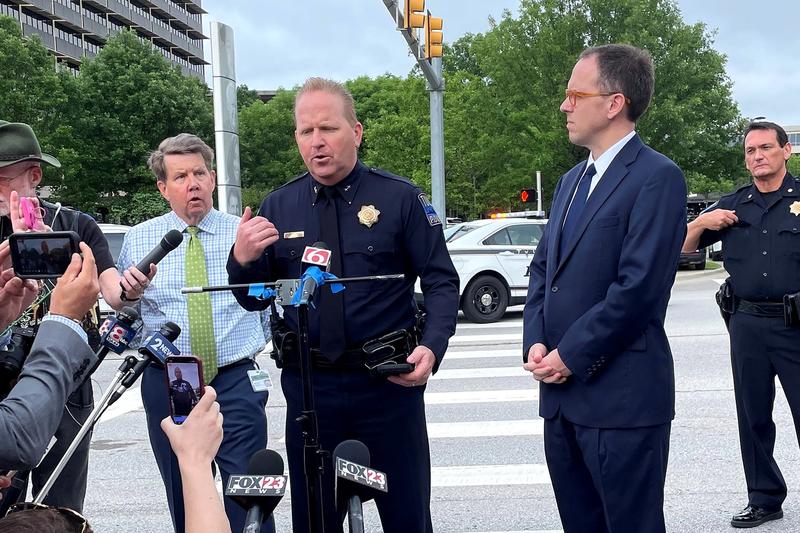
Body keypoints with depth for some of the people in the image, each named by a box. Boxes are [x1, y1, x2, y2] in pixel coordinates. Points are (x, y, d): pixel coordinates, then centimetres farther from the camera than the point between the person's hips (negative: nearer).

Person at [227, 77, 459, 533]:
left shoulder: (400, 198, -3)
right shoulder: (278, 207, 5)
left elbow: (442, 282, -2)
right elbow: (255, 300, 9)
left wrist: (432, 347, -18)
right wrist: (242, 260, -13)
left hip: (390, 381, -2)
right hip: (309, 387, 3)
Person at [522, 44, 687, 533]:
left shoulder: (657, 177, -11)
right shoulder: (572, 180, 17)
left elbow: (638, 286, -19)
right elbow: (543, 268, 16)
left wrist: (569, 356, -14)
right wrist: (536, 343, 1)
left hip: (622, 396, -8)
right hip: (562, 392, 8)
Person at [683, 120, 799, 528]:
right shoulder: (732, 206, 11)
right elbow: (685, 247, 14)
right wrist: (701, 222, -5)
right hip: (747, 323, 4)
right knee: (753, 417, 11)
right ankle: (764, 499, 23)